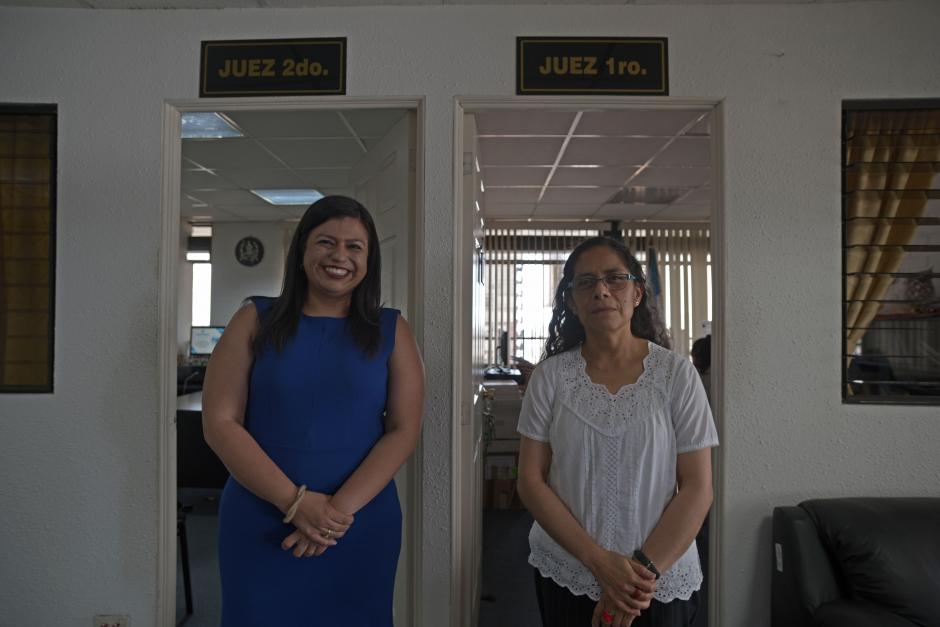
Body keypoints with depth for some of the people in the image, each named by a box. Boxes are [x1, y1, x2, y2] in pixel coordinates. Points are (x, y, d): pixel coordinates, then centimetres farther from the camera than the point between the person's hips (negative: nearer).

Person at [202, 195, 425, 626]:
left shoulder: (391, 331, 2)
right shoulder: (255, 321, 1)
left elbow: (404, 430, -4)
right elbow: (220, 423, -5)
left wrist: (342, 507, -15)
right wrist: (295, 501, -14)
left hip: (362, 528, 1)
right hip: (260, 524, 0)